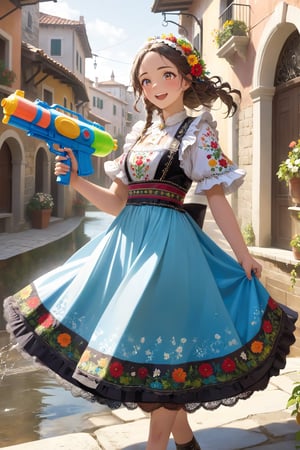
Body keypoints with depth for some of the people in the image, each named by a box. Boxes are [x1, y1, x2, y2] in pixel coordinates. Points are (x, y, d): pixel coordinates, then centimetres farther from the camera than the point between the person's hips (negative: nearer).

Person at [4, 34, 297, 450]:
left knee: (162, 343, -3)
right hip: (127, 241, 7)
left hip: (168, 243, -6)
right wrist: (77, 180, -1)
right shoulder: (140, 132, 15)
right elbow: (117, 202, 13)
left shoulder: (197, 129, 1)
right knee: (137, 341, 10)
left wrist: (243, 256, -1)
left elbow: (216, 198, -1)